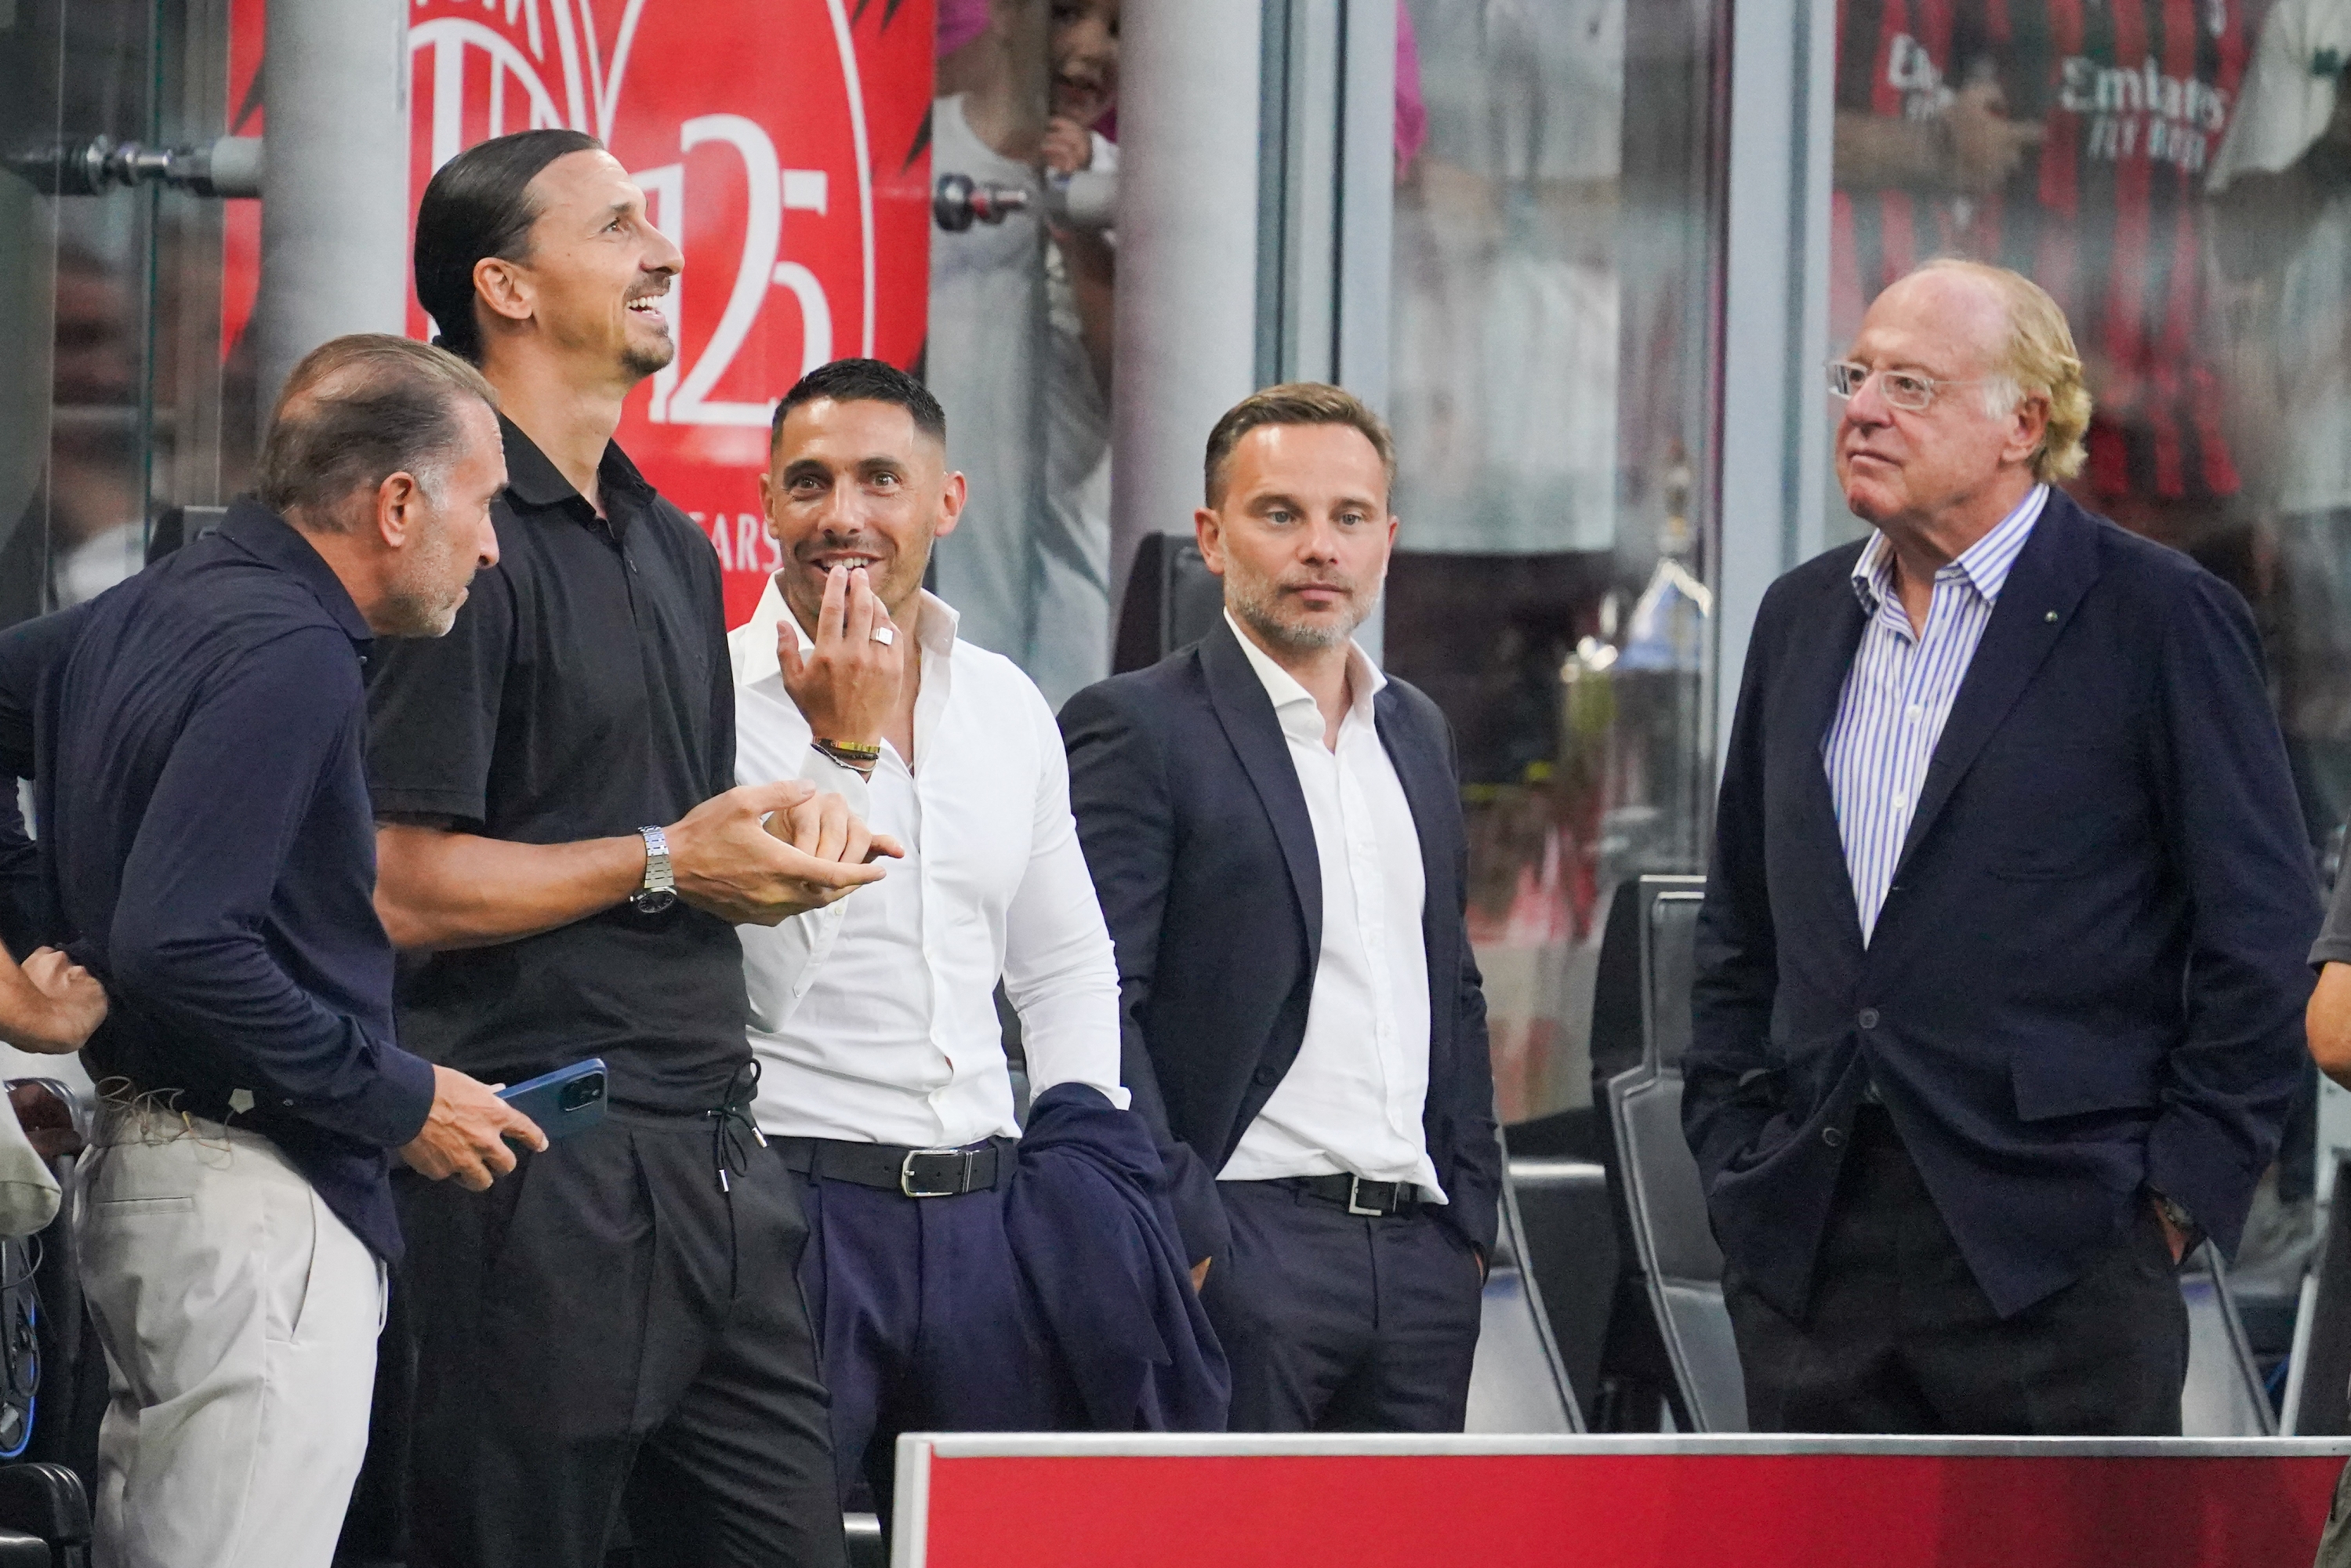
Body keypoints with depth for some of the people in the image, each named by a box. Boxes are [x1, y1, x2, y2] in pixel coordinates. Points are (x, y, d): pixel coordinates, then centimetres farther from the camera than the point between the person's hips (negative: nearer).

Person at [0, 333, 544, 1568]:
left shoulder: (148, 611, 12)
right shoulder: (288, 656, -17)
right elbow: (180, 945, -24)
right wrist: (397, 1100, -15)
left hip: (141, 1150, 10)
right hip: (256, 1204, -10)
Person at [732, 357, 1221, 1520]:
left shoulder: (1008, 707, 14)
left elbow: (1067, 969, 24)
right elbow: (759, 976, -14)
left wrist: (1086, 1141, 10)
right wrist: (846, 743, -13)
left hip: (982, 1209, 5)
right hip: (792, 1196, -5)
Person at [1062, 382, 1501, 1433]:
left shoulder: (1417, 733, 19)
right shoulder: (1137, 728, -4)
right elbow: (1090, 1009, -10)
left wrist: (1471, 1212, 15)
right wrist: (1183, 1234, -16)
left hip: (1422, 1256, 7)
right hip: (1247, 1251, -7)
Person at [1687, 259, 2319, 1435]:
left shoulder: (2160, 618, -4)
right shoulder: (1802, 616, 15)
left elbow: (2262, 930, -5)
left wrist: (2183, 1190, -8)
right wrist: (1731, 1151, 11)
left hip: (2060, 1249, -6)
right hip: (1810, 1240, 6)